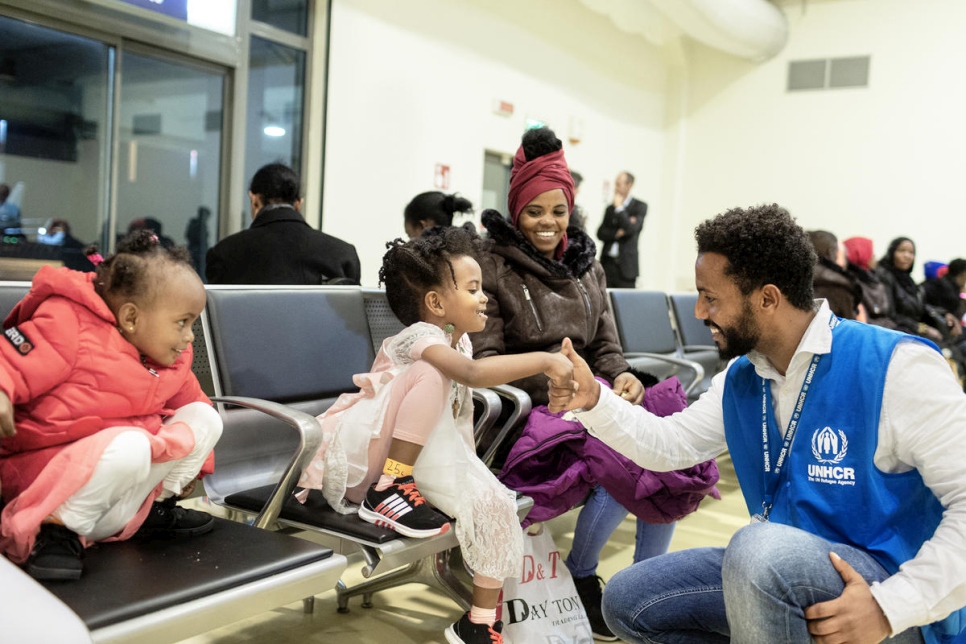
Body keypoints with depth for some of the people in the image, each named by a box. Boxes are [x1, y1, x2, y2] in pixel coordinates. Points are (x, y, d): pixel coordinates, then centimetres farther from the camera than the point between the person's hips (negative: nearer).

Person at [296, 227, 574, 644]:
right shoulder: (419, 338, -20)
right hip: (366, 457, -8)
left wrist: (469, 467, 11)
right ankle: (388, 489, -25)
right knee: (434, 374, -30)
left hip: (429, 457, 9)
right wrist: (543, 361, -40)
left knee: (497, 506, -10)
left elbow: (462, 409, 16)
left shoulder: (461, 343, 9)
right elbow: (474, 374, -39)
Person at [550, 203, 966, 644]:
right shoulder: (740, 379, 5)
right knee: (626, 602, 6)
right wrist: (594, 401, -8)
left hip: (882, 593, -7)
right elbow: (670, 443, 8)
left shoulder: (894, 367, -19)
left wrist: (892, 607, -28)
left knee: (761, 548, -37)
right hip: (774, 572, 7)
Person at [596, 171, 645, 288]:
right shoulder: (610, 208, 15)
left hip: (625, 265, -4)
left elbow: (631, 229, -13)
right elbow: (600, 233, 7)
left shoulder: (640, 206, 1)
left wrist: (619, 207, -9)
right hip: (607, 263, 4)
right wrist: (617, 233, -10)